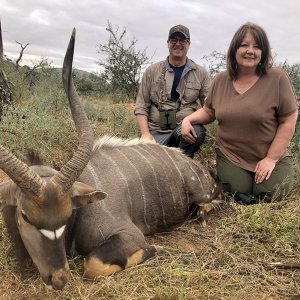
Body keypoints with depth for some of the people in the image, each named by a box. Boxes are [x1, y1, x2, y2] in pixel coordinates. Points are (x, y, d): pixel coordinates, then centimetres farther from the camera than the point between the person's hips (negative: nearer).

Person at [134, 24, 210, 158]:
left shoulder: (201, 73, 11)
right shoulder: (152, 71, 11)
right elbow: (141, 107, 7)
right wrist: (145, 133, -8)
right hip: (156, 131, 0)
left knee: (197, 132, -34)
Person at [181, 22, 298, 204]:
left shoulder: (277, 78, -10)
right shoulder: (221, 80, 2)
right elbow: (208, 112, 15)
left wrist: (271, 159, -13)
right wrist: (188, 119, -6)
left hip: (271, 156, -1)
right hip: (231, 156, 2)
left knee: (270, 195, -15)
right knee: (238, 192, -16)